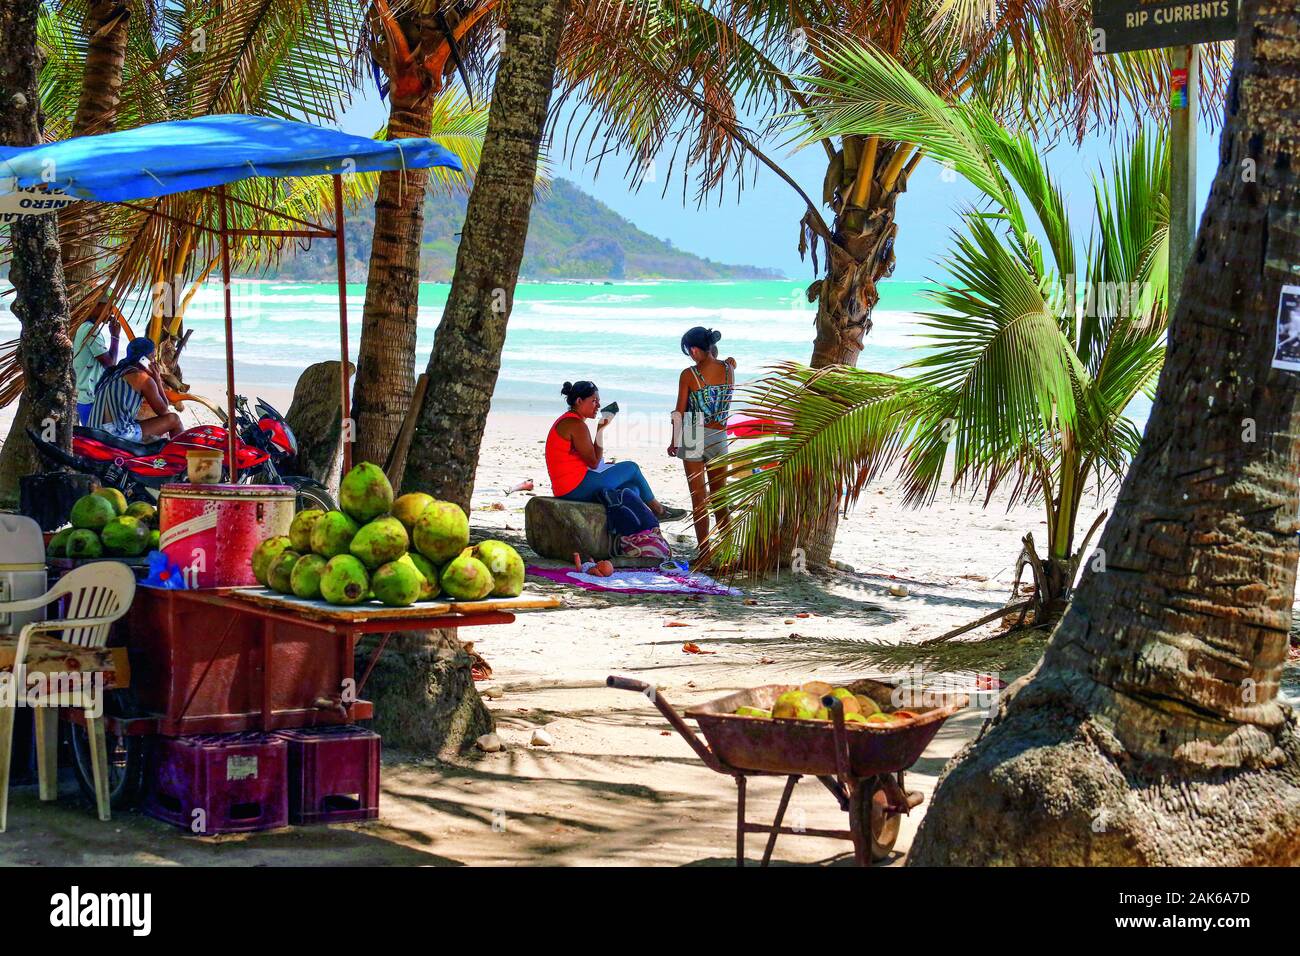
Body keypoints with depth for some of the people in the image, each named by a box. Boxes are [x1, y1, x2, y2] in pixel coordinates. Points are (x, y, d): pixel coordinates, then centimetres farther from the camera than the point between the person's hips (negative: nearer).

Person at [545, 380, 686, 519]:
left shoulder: (567, 421, 18)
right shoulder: (576, 424, -16)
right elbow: (594, 463, -15)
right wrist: (600, 431, -9)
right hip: (577, 488, -10)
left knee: (631, 488, 14)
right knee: (631, 468, 5)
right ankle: (659, 510, 22)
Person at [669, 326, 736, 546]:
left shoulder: (689, 375, -12)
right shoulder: (728, 369, -2)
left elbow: (680, 412, -7)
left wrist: (674, 442, 3)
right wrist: (714, 358, 17)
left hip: (695, 437, -4)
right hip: (719, 437, 4)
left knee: (699, 498, 3)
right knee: (720, 495, 17)